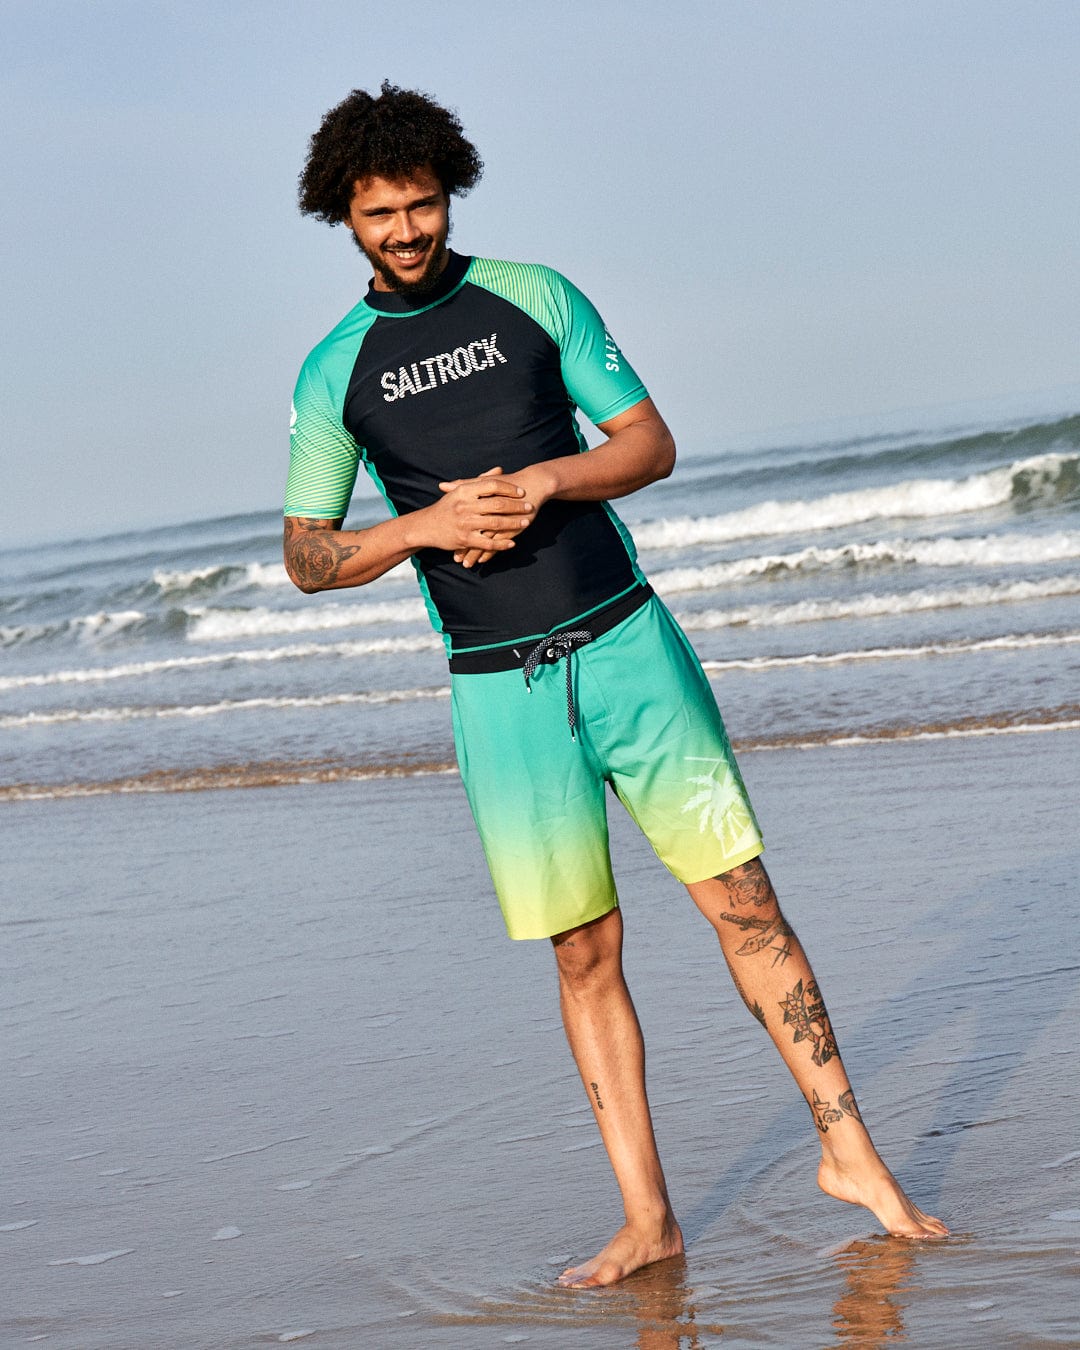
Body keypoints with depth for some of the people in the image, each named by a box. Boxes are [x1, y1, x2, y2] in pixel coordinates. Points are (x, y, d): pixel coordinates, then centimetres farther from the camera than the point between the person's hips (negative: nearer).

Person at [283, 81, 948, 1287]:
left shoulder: (535, 297, 5)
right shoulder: (335, 372, 5)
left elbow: (650, 443, 4)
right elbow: (307, 557, 6)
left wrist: (539, 480, -13)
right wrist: (423, 525, -12)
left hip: (626, 641, 0)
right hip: (499, 688, 0)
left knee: (742, 897, -3)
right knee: (585, 953, 1)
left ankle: (847, 1151, 7)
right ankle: (646, 1221, 8)